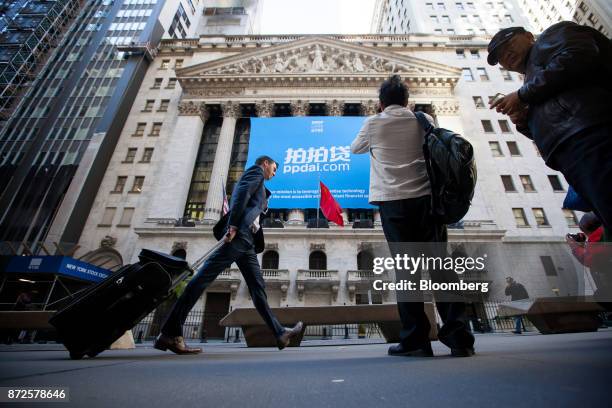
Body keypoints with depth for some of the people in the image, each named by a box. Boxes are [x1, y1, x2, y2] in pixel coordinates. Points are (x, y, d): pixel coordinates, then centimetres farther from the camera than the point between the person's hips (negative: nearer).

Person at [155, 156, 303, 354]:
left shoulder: (259, 187, 34)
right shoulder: (255, 171, 9)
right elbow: (241, 194, -11)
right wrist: (233, 226, -20)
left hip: (246, 240, 10)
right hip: (239, 233, -10)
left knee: (258, 286, 3)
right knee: (204, 277, -12)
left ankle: (280, 333, 4)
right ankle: (170, 332, -11)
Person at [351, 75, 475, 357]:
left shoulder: (373, 124, 8)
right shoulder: (424, 120, 14)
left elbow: (355, 149, 25)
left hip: (393, 201, -2)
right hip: (426, 197, 3)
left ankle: (415, 340, 2)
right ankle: (458, 336, 2)